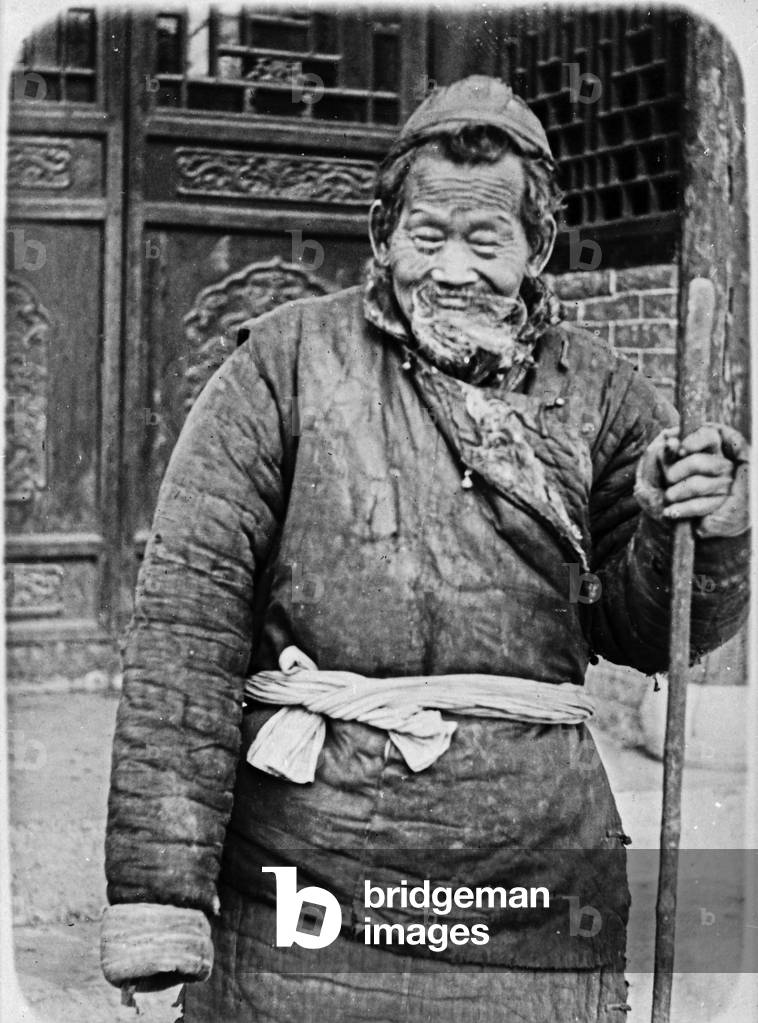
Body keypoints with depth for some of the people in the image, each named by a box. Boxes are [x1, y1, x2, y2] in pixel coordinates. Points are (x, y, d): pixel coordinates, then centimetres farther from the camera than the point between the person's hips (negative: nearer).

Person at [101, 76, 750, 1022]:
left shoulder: (596, 392, 8)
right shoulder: (285, 363, -2)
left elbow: (643, 632, 12)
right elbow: (186, 617, -7)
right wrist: (157, 891, -12)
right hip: (305, 864, -2)